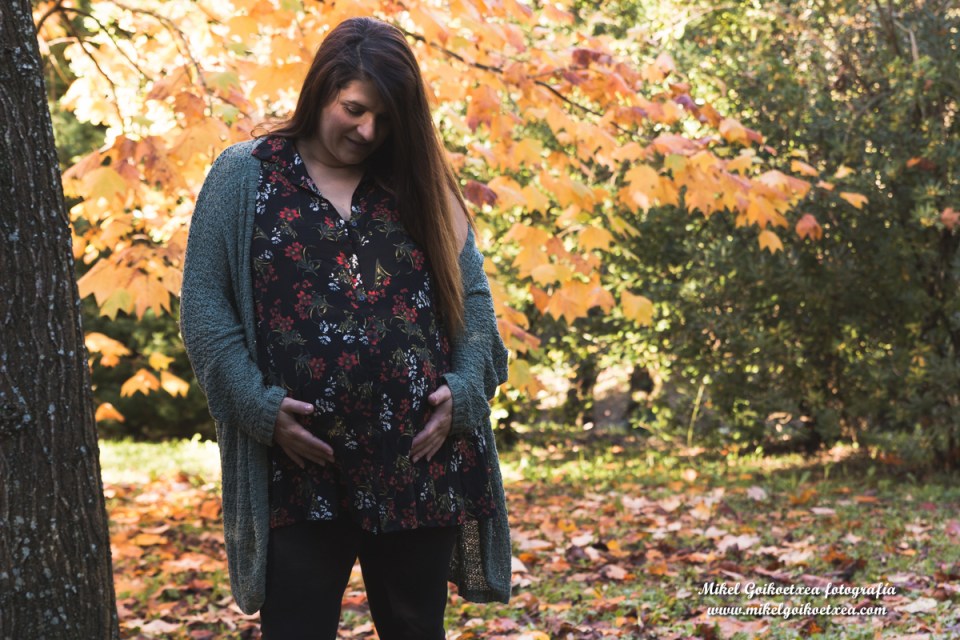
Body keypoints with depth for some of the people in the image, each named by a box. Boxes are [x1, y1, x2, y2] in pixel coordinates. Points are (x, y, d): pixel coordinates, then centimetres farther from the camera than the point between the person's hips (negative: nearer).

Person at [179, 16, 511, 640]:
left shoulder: (418, 184, 10)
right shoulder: (242, 177, 3)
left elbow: (471, 292, 10)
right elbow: (204, 303, 0)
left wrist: (464, 389, -6)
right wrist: (261, 407, -11)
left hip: (418, 465, 2)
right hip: (300, 468, -2)